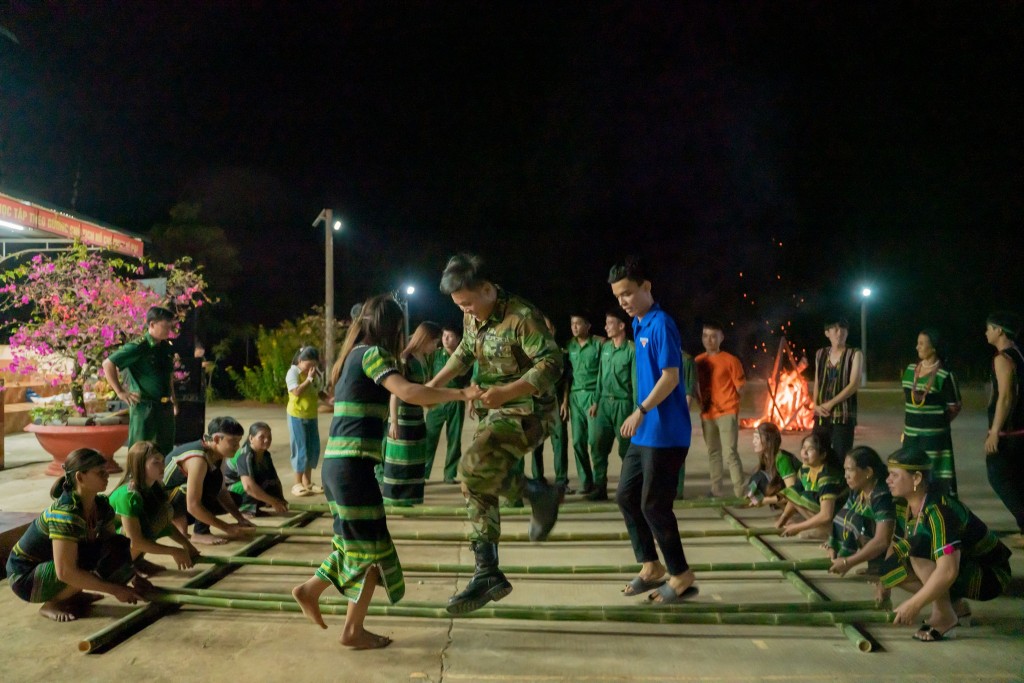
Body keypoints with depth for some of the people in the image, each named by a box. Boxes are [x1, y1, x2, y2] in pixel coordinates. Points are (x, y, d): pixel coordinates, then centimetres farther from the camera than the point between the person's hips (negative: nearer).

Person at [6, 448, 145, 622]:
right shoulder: (65, 512, -30)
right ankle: (52, 604, -7)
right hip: (25, 577, -7)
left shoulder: (101, 507, -7)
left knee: (120, 547, -12)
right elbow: (65, 572, -34)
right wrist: (115, 590, -31)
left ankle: (73, 595, 4)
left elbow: (116, 547, 3)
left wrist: (134, 577, -12)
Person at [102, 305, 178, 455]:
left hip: (165, 407, 7)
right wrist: (120, 391, -13)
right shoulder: (138, 347, -13)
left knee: (166, 451, 14)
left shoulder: (167, 348, 9)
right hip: (144, 407, -7)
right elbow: (108, 364, -14)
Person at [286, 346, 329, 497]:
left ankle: (307, 482, 20)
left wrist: (330, 398, -4)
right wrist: (309, 379, -21)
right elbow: (297, 392, -23)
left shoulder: (317, 374, 8)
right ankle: (298, 484, 6)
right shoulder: (293, 372, -11)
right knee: (300, 450, -4)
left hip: (312, 416, 7)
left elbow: (319, 392, 14)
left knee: (313, 449, 9)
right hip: (297, 416, -7)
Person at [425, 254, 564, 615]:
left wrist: (506, 392, -33)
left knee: (473, 468, -26)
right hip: (492, 412, 8)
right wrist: (436, 383, 10)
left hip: (526, 410, -8)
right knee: (477, 489, 5)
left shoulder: (522, 316, -20)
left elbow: (552, 363, -23)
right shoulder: (472, 317, 4)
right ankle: (488, 574, 13)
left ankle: (539, 493, -3)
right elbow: (464, 351, 22)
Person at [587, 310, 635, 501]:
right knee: (599, 446, 2)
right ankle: (600, 487, 9)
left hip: (623, 403, -6)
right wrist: (596, 401, 13)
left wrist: (636, 409, -13)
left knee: (625, 449, 3)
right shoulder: (605, 346, 10)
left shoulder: (631, 350, -10)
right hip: (604, 402, 6)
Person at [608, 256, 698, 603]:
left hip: (665, 433, -9)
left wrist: (641, 410, -24)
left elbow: (671, 377, -19)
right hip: (644, 432, 9)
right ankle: (651, 566, 26)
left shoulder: (661, 324, -14)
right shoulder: (639, 325, 13)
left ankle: (681, 576, 15)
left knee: (654, 506, -2)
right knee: (626, 496, 13)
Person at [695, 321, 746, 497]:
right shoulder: (698, 361, 7)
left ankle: (740, 493, -5)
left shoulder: (730, 360, -4)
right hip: (707, 414, 5)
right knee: (713, 453, 12)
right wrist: (702, 402, 6)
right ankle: (716, 491, 20)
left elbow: (740, 387, -1)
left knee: (731, 453, -10)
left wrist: (730, 404, -6)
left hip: (727, 413, -5)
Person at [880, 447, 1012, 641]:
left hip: (990, 576, -8)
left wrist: (914, 605, -33)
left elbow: (948, 571, -38)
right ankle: (956, 606, 10)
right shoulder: (904, 508, -5)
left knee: (919, 547, -30)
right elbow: (895, 545, 11)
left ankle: (944, 617, -15)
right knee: (894, 567, -8)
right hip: (966, 568, 9)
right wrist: (884, 581, 4)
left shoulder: (938, 512, -31)